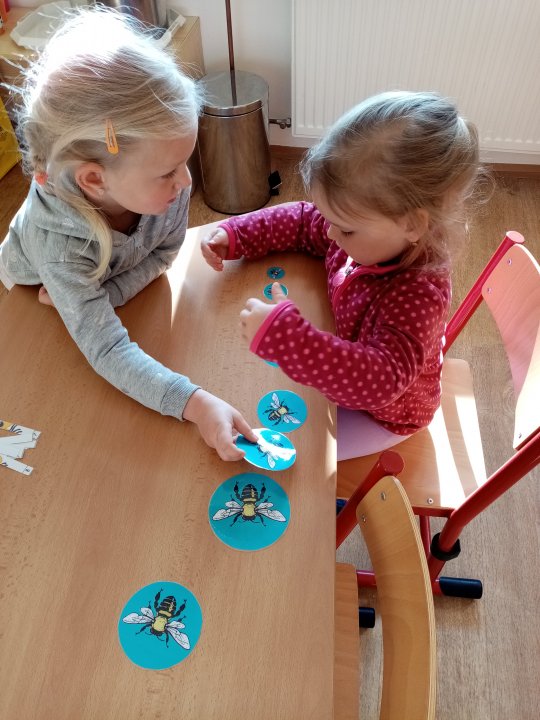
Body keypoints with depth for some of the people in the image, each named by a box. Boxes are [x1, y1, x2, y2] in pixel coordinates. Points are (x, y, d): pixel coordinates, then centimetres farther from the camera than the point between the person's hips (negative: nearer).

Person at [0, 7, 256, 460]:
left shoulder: (166, 185, -36)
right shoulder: (57, 239, -45)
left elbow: (165, 250, -16)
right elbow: (107, 350, -46)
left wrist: (109, 294, -29)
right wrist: (195, 403, -57)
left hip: (121, 283, 2)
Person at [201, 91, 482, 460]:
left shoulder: (417, 294, -42)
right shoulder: (374, 234, -20)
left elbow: (379, 380, -52)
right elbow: (301, 221, -5)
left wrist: (285, 336, -61)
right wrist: (233, 234, -15)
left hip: (381, 413, -6)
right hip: (347, 375, 7)